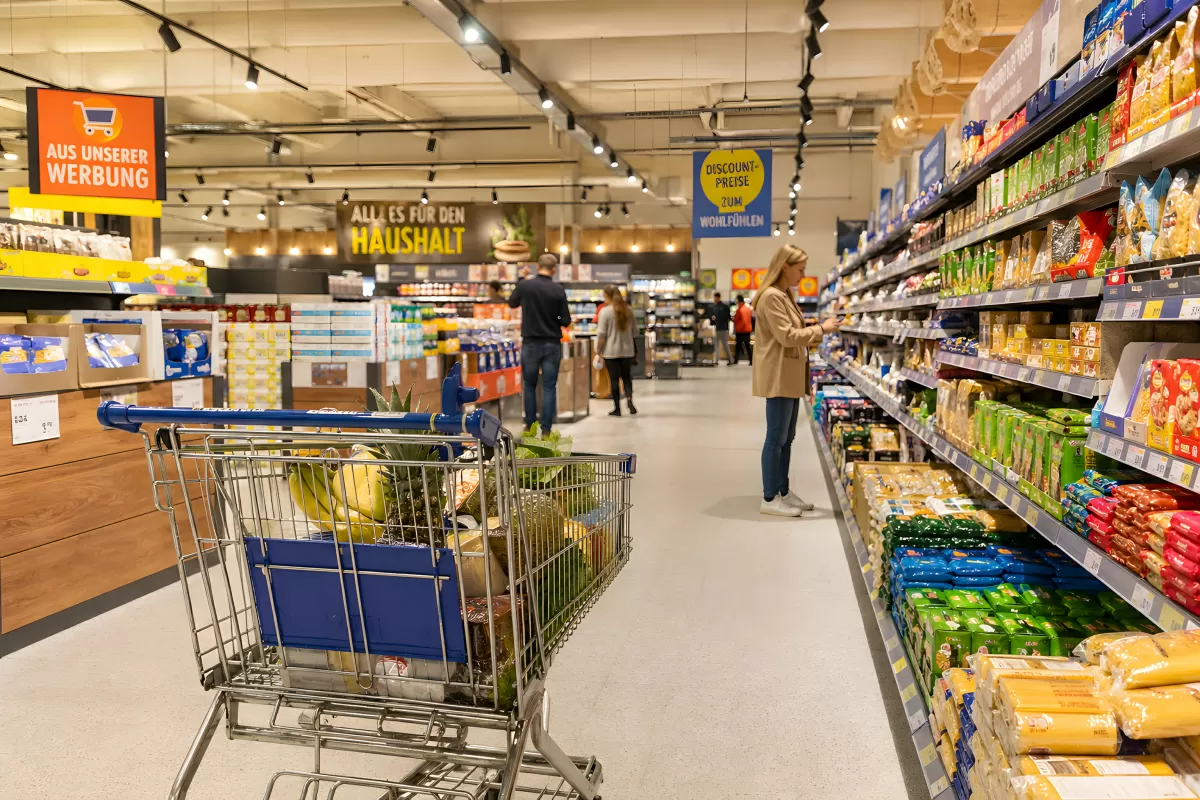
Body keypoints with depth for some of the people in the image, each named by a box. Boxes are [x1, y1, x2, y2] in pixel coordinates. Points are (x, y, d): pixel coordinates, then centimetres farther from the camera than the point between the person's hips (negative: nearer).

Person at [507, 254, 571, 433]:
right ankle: (546, 428, 4)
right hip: (552, 344, -1)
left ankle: (530, 424, 18)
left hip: (530, 343, 1)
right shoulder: (558, 290, -8)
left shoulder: (524, 285, -7)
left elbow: (512, 304, 13)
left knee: (530, 385, 14)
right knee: (549, 387, 4)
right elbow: (566, 321, -4)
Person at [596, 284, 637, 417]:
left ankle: (617, 408, 6)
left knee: (614, 379, 2)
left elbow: (602, 334, -11)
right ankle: (629, 399, -8)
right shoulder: (628, 310, 5)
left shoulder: (605, 311, -11)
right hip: (627, 350, 4)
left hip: (611, 351, -4)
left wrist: (598, 351, -5)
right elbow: (633, 330, 14)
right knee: (627, 377, 13)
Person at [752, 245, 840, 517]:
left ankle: (783, 491, 22)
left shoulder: (785, 295, 17)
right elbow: (786, 336, -21)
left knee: (786, 438, 13)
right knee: (776, 438, -5)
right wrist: (820, 329, -13)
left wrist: (813, 336, 9)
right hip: (778, 376, -10)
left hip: (790, 375, 10)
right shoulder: (771, 296, -16)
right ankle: (769, 499, 1)